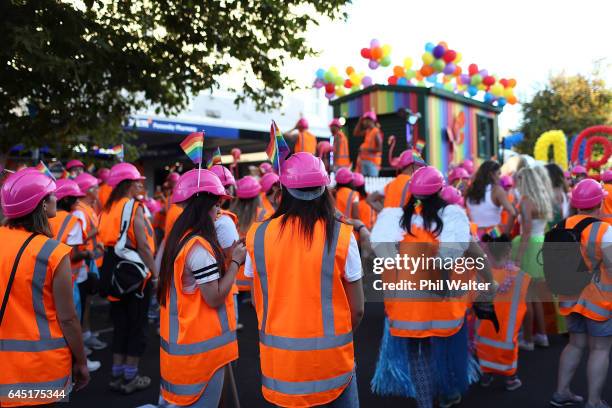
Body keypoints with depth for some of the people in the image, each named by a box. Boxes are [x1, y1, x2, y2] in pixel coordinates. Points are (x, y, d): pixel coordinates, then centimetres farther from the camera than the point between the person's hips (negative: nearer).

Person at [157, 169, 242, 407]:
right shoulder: (200, 247, -24)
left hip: (183, 336, 9)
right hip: (201, 344, -9)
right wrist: (235, 261, -15)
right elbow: (215, 298, -23)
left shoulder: (180, 238, 5)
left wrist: (225, 256, 6)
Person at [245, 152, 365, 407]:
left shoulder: (258, 234, -8)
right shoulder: (341, 235, -13)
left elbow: (256, 301, 3)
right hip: (331, 355, -2)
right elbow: (357, 309, -7)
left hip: (278, 355, 2)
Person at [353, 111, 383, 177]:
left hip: (372, 161, -9)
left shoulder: (376, 132, -13)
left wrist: (366, 149, -17)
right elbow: (356, 134, 20)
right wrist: (360, 121, 13)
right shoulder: (367, 131, 12)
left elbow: (379, 149, -18)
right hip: (365, 160, 9)